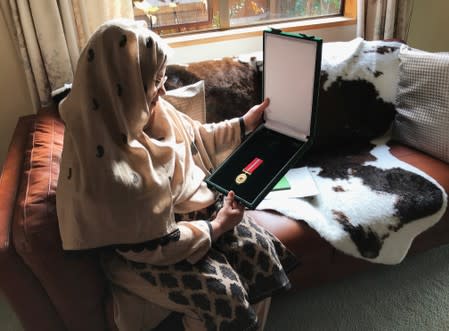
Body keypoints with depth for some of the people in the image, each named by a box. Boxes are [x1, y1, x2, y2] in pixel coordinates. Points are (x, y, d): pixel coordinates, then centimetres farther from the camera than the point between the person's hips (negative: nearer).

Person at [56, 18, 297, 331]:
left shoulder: (140, 112, -12)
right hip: (143, 245, -6)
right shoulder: (103, 169, -35)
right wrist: (215, 228, -17)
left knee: (261, 249, -3)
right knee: (225, 294, -18)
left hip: (187, 203, 7)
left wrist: (244, 124, 9)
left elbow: (194, 137, 7)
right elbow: (148, 245, -25)